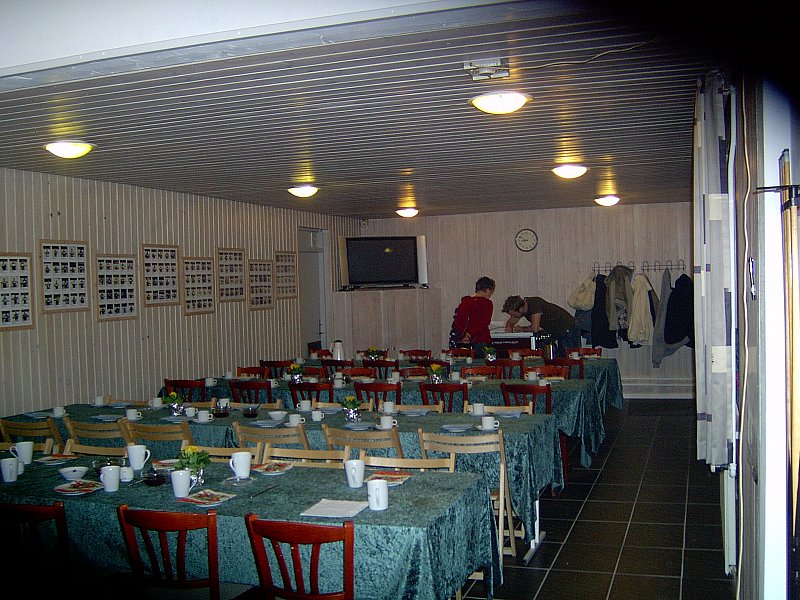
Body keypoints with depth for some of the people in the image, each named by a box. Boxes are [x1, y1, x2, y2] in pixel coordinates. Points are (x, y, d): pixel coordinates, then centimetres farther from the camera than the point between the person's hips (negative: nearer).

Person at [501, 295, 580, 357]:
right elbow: (510, 322, 12)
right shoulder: (521, 305, -4)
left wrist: (520, 328, -15)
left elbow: (535, 328, -33)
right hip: (557, 334, 9)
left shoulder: (534, 304, -29)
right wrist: (509, 328, -11)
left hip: (569, 329, -8)